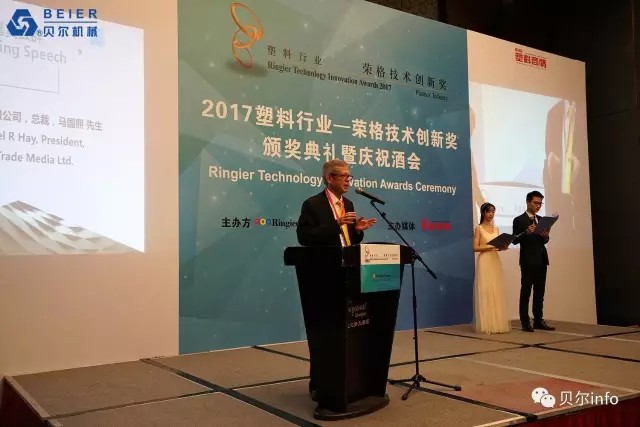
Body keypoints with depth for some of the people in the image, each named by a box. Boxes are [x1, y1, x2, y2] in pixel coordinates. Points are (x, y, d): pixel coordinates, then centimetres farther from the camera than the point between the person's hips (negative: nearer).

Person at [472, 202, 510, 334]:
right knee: (485, 291, -6)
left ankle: (498, 323, 11)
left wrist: (502, 247, -4)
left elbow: (498, 245, 18)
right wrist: (491, 246, -18)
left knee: (497, 291, 5)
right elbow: (476, 248, -10)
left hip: (495, 261, 6)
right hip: (484, 261, -6)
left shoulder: (496, 228, 14)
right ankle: (487, 325, -1)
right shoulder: (479, 228, -3)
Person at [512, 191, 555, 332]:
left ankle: (538, 321, 16)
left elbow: (543, 241, 17)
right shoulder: (519, 220, -4)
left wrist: (546, 237, -6)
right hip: (528, 261, -6)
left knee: (540, 293, 10)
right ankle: (525, 323, 1)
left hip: (542, 260, 6)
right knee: (526, 292, -2)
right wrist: (526, 232, -27)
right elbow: (515, 240, -11)